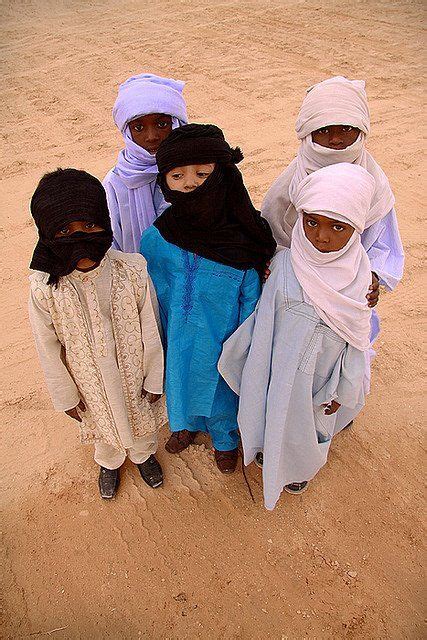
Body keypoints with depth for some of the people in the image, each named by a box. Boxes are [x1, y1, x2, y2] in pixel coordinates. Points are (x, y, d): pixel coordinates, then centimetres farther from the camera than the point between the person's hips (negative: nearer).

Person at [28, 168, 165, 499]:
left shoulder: (132, 272, -28)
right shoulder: (44, 289, -27)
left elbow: (151, 332, -14)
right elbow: (49, 349, -12)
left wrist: (154, 379, -3)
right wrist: (67, 397, -2)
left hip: (134, 373, 0)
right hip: (91, 383, 0)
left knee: (142, 420, 28)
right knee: (104, 423, 29)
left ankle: (144, 455, 63)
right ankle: (109, 463, 63)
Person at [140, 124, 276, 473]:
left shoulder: (244, 241, -22)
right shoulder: (156, 239, -17)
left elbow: (251, 299, -10)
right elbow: (153, 299, -4)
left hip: (222, 346, -1)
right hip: (178, 344, 2)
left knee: (221, 391, 23)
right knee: (180, 380, 27)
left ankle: (225, 439, 57)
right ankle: (188, 425, 62)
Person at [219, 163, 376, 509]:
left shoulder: (359, 274, -16)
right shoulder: (284, 264, -18)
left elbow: (357, 338, -7)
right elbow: (263, 324, -8)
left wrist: (345, 389, -1)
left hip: (324, 377, 1)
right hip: (283, 369, 0)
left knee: (312, 426, 24)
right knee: (278, 417, 24)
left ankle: (300, 467, 57)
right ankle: (273, 457, 57)